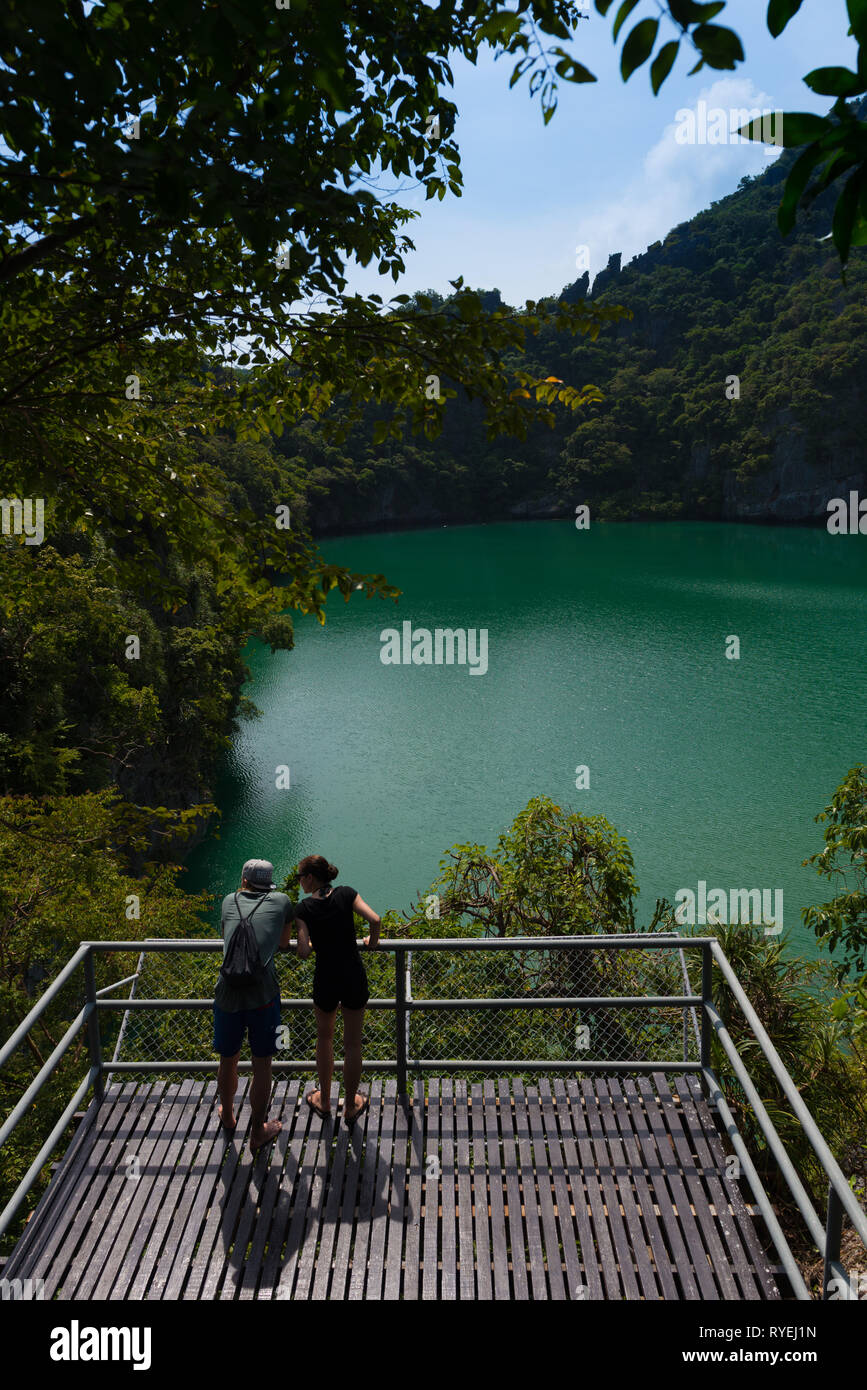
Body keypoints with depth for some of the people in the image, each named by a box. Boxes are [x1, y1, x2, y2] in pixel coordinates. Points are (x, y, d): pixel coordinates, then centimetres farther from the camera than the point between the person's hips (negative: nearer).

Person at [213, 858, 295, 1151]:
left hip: (228, 992, 2)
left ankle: (228, 1118, 44)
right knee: (262, 1064, 12)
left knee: (228, 1061, 21)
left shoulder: (230, 901, 16)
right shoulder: (282, 901, 11)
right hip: (263, 994, -2)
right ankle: (258, 1132, 25)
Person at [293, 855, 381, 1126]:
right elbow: (375, 919, -17)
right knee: (352, 1043, 15)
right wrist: (372, 942, 3)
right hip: (354, 978, 1)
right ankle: (350, 1107, 29)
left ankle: (324, 1101, 37)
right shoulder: (346, 894, -5)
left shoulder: (303, 909, -8)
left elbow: (303, 952, -14)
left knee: (324, 1037, 25)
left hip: (326, 981, -1)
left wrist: (312, 943, 8)